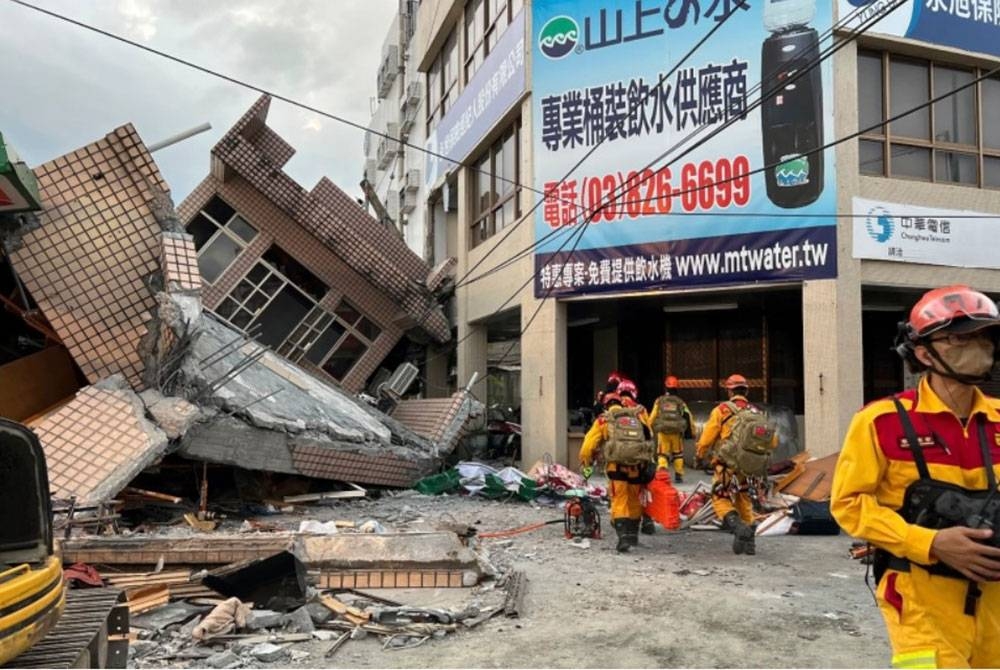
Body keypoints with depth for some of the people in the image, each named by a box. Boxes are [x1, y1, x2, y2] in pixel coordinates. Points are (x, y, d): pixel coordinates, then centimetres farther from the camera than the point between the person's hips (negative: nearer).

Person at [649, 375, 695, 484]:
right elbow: (688, 417, 4)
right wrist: (691, 432, 12)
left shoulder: (659, 401, 6)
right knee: (678, 453, 17)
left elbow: (652, 417, 4)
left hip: (662, 432, -1)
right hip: (677, 432, 1)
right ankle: (678, 475, 21)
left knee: (662, 454, 2)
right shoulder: (680, 402, 8)